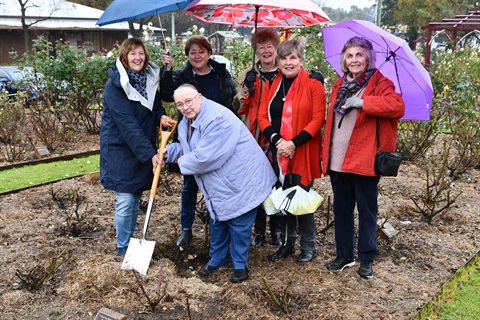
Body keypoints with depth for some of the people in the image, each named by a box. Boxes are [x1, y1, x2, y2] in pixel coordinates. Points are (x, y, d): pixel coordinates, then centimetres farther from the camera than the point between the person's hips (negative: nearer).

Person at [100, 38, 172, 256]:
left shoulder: (149, 79, 3)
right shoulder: (115, 86, -19)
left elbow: (156, 105, 16)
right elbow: (127, 125, -24)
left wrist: (162, 116, -10)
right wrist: (151, 153, -28)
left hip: (143, 149, 6)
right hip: (120, 149, -6)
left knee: (136, 198, 14)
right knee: (125, 201, -3)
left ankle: (132, 243, 29)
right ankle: (124, 249, 14)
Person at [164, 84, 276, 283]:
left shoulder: (218, 119, -28)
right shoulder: (186, 123, 5)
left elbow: (205, 157, -32)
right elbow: (186, 148, 19)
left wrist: (183, 163, -14)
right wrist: (169, 151, -1)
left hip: (240, 181, -9)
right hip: (218, 185, 9)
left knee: (238, 226, 1)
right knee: (217, 221, 20)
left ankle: (240, 265, 20)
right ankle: (216, 259, 37)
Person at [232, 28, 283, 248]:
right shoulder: (249, 76, 8)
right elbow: (238, 108, 2)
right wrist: (247, 88, -14)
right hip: (255, 139, 1)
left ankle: (277, 228, 23)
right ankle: (259, 230, 18)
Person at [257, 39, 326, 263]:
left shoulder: (313, 85, -5)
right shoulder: (272, 86, 10)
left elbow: (318, 119, -11)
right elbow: (262, 116, 5)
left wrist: (294, 143, -18)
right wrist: (276, 139, -13)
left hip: (303, 152, -4)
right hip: (278, 152, 5)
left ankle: (308, 246, 19)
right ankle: (287, 243, 27)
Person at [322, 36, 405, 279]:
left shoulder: (380, 84, -5)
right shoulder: (339, 86, 13)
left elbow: (397, 106, -24)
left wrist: (362, 102, -26)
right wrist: (326, 154, 11)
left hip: (364, 160, -5)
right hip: (337, 161, 6)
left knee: (367, 211, 7)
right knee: (341, 209, 14)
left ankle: (366, 259, 20)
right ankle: (344, 255, 28)